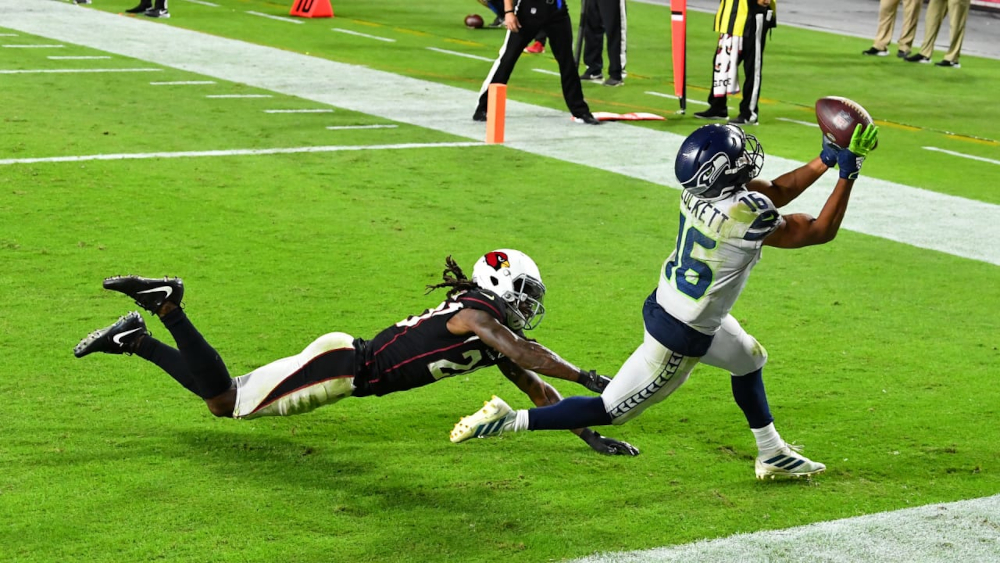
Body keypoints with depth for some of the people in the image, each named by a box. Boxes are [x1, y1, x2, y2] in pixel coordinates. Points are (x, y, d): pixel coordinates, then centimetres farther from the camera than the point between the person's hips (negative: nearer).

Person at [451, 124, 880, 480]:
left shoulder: (701, 188, -10)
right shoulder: (749, 219, -32)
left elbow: (772, 195, 9)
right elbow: (820, 232, -15)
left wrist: (825, 161, 5)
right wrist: (847, 175, -8)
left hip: (667, 303, 9)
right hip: (679, 338, -9)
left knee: (748, 360, 29)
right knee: (611, 411, 5)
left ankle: (771, 454, 45)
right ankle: (507, 422, 7)